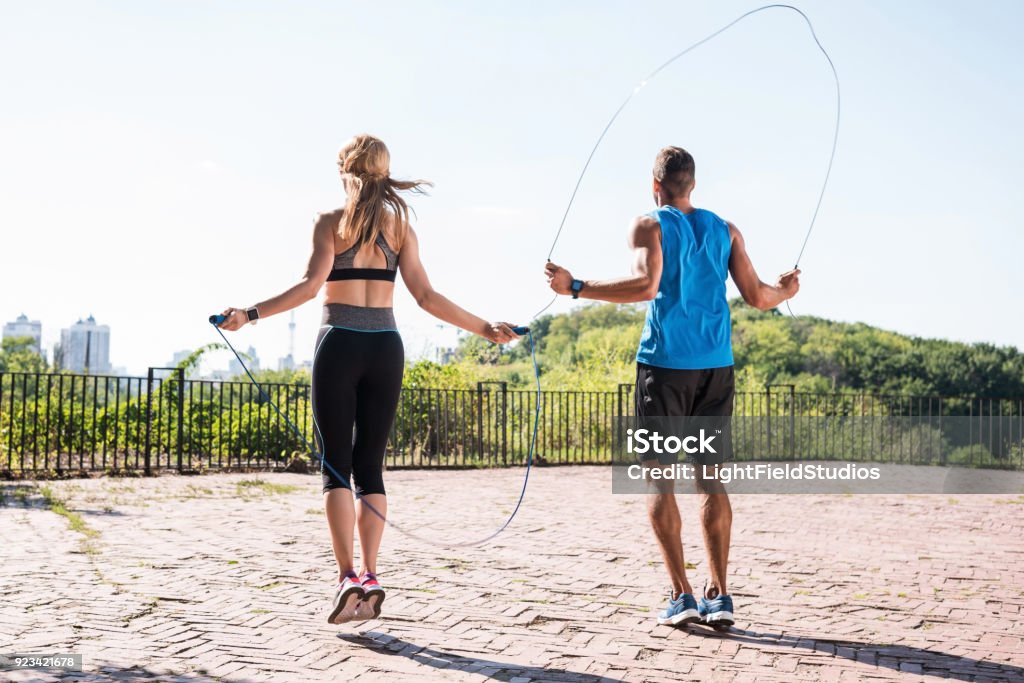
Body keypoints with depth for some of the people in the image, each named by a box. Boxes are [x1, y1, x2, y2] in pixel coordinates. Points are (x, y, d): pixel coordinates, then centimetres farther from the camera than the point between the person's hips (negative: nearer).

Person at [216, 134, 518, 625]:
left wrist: (251, 314, -16)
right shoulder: (400, 226, 8)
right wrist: (486, 329, 9)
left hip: (339, 345, -3)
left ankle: (347, 576, -11)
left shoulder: (330, 223, 0)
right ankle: (369, 574, 2)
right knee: (370, 466, 8)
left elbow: (311, 284, -14)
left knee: (336, 466, 1)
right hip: (385, 348, 3)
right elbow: (426, 296, 3)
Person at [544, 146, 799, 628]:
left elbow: (645, 285, -17)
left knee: (660, 479, 3)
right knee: (711, 478, 9)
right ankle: (718, 594, 6)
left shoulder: (649, 226, 0)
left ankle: (682, 595, -1)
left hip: (664, 363, -4)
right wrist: (787, 291, 30)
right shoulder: (724, 230, 12)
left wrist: (575, 287, -12)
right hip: (715, 365, 4)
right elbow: (756, 296, 9)